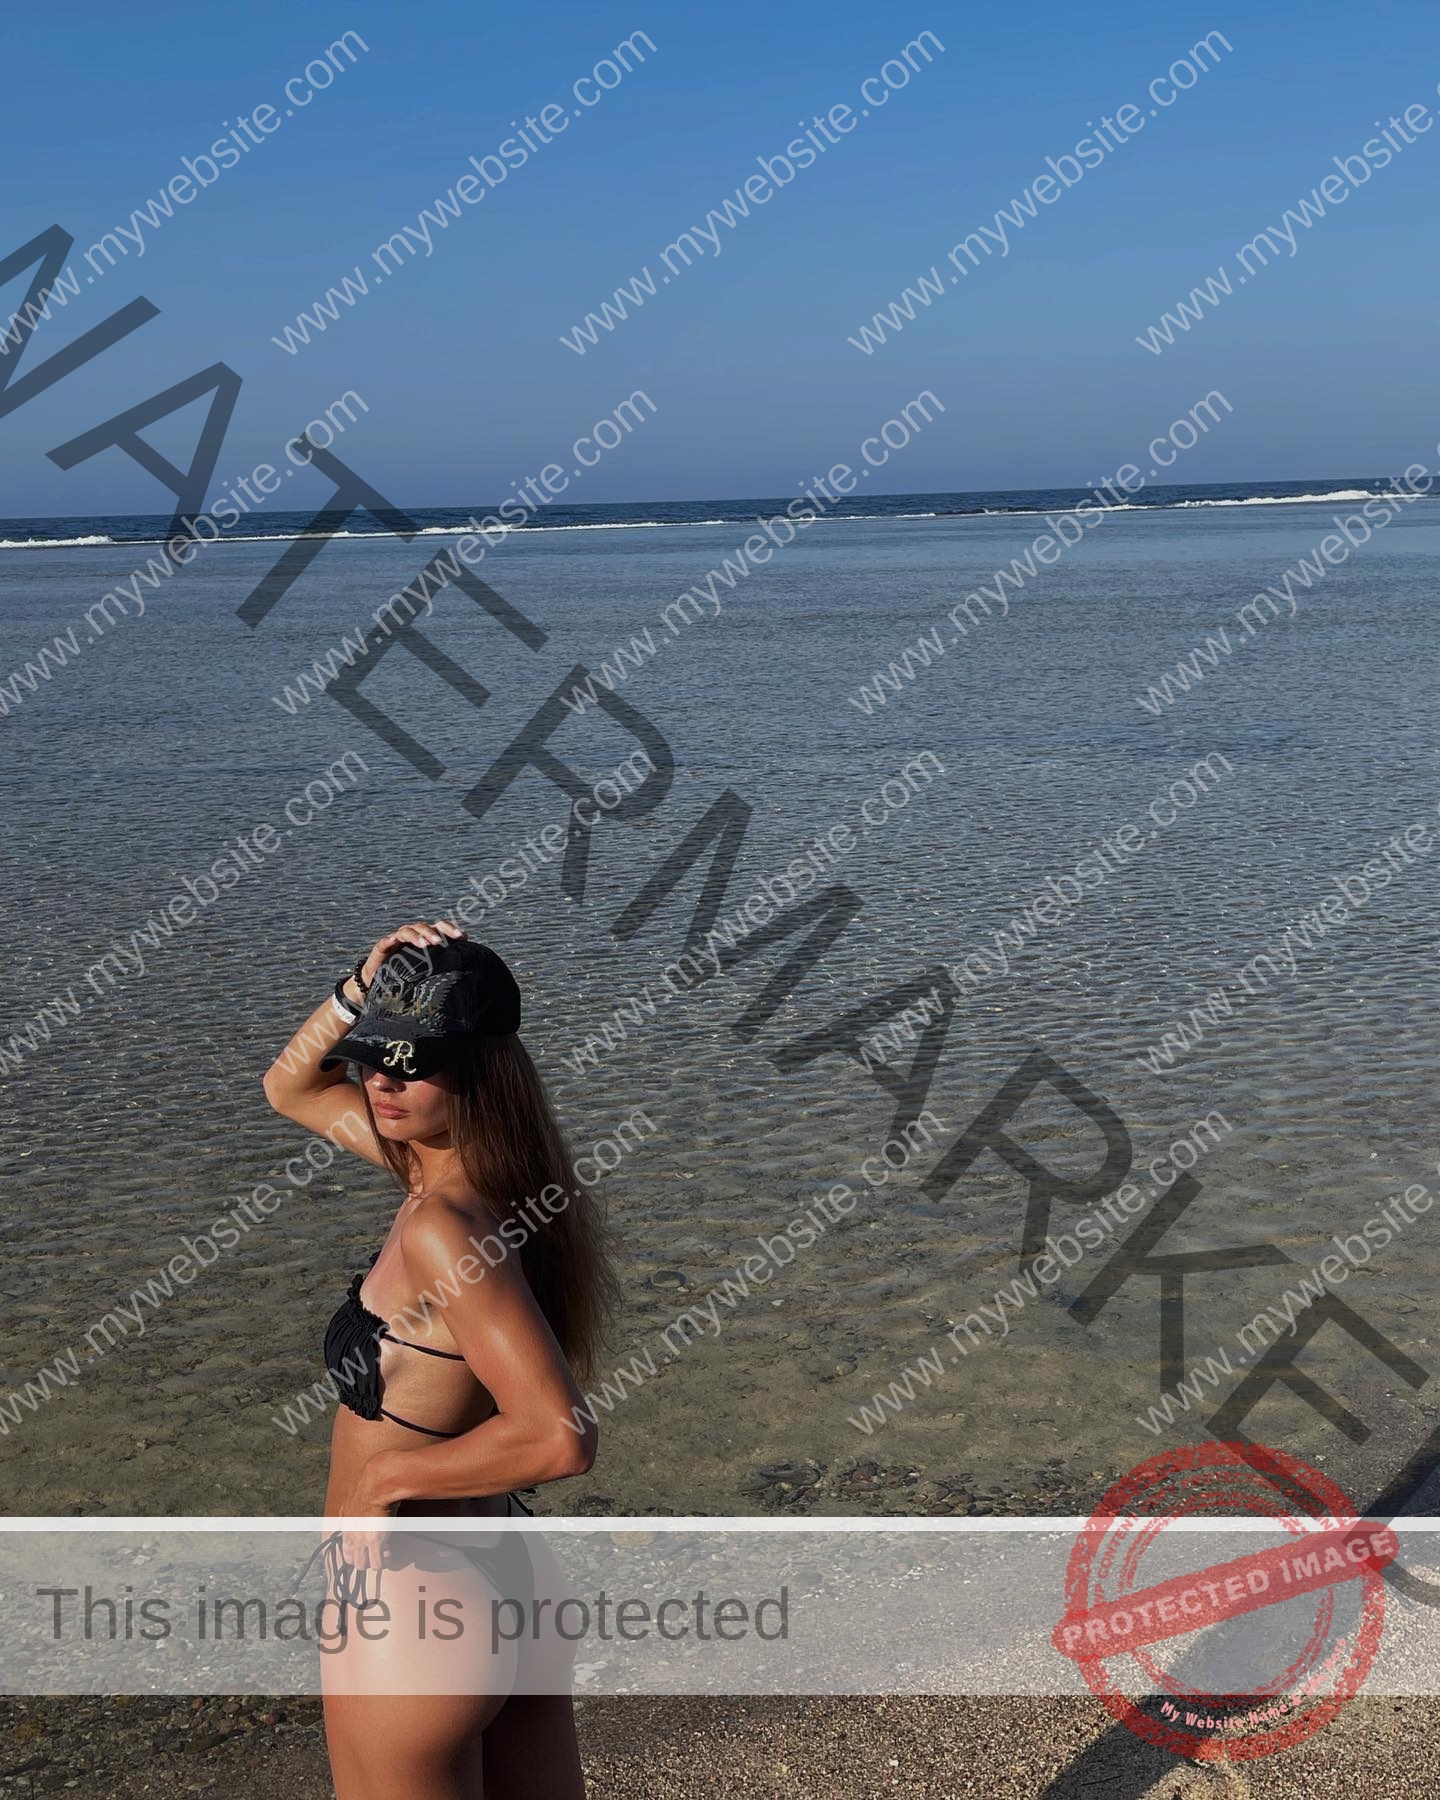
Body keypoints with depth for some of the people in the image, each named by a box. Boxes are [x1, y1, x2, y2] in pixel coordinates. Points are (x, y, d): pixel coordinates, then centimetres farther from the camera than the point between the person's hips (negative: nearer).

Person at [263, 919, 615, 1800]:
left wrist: (387, 1476, -20)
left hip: (411, 1612, -9)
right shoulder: (458, 1163, 0)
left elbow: (559, 1437, -33)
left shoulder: (441, 1224, -25)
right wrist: (361, 991, -3)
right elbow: (291, 1086, 16)